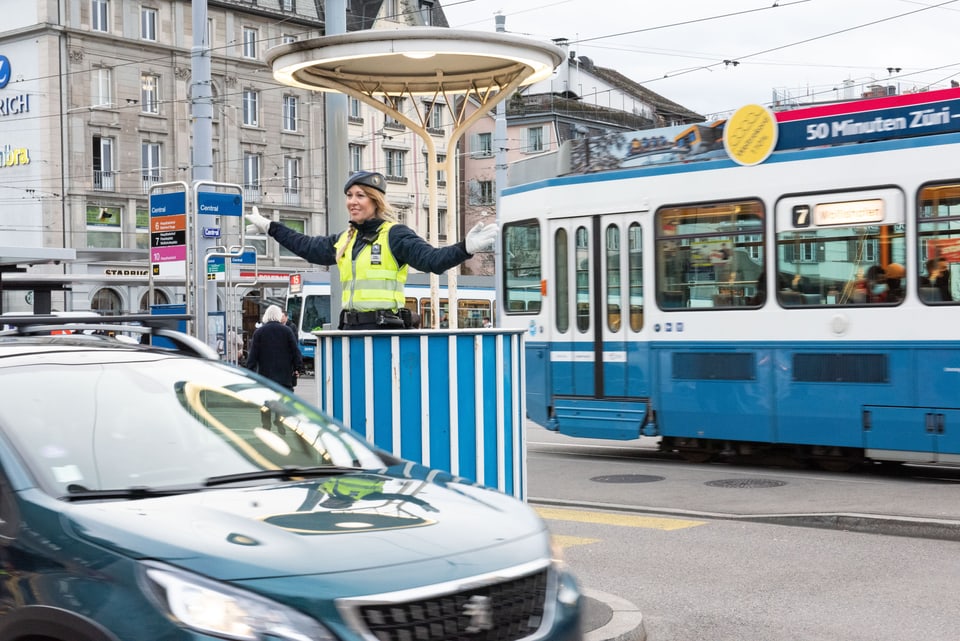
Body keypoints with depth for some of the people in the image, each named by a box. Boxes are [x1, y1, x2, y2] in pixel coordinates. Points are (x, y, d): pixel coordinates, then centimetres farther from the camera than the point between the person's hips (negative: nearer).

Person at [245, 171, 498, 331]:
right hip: (351, 328, 8)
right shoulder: (344, 240, 18)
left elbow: (431, 258, -16)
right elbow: (309, 246, 33)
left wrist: (465, 248, -33)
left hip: (383, 330, -8)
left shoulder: (394, 235, -4)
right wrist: (270, 228, 41)